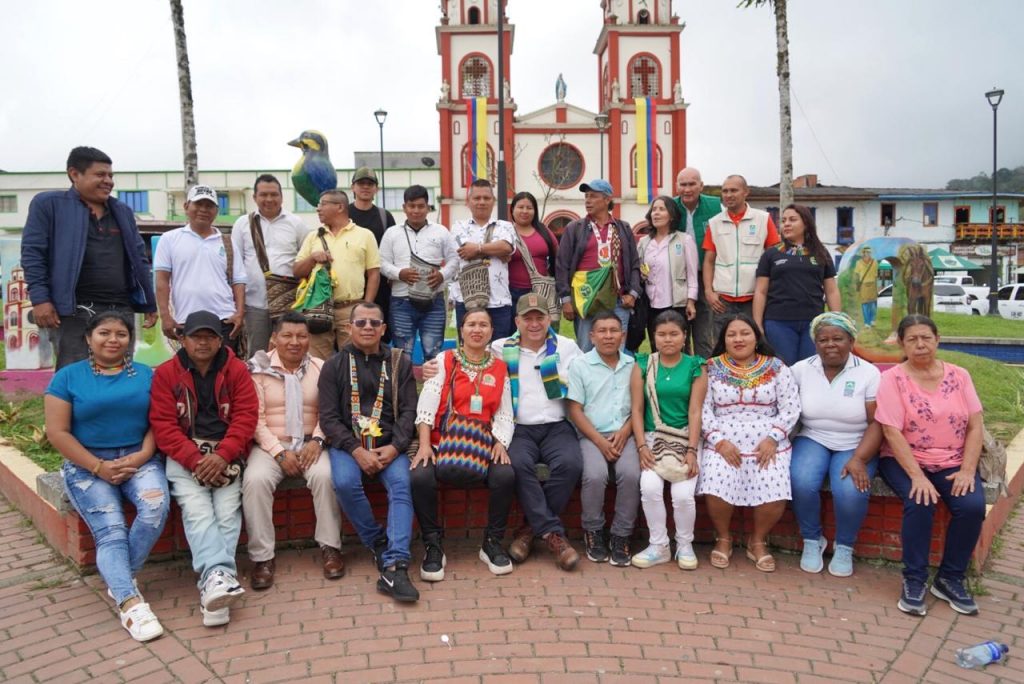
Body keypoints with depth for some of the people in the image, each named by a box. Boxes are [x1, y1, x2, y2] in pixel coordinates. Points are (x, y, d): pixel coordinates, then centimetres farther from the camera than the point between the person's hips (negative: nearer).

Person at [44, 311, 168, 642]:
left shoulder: (146, 375, 11)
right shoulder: (68, 376, 5)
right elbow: (57, 432, -2)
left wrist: (141, 456, -12)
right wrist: (98, 466, -11)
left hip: (140, 459, 1)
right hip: (87, 464, -1)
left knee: (156, 506, -27)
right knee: (111, 530, -22)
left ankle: (119, 579, -8)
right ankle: (129, 601, -31)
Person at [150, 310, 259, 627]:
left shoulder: (237, 370, 6)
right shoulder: (166, 373, 6)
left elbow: (246, 417, -1)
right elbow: (163, 425, -2)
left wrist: (223, 456, -16)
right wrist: (195, 460, -16)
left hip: (227, 454, 1)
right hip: (185, 455, 0)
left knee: (227, 511, -21)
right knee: (196, 509, -24)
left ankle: (212, 579, -24)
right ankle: (220, 574, -35)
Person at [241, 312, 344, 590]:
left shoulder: (320, 368, 7)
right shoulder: (259, 369, 1)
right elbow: (255, 418, -3)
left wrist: (317, 441, -14)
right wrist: (280, 452, -14)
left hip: (309, 443, 1)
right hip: (270, 445, 0)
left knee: (325, 475, -29)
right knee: (255, 480, -29)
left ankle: (330, 547, -14)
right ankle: (262, 556, -18)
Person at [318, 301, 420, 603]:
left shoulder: (399, 364, 13)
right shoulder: (334, 366, 10)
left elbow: (408, 411, 6)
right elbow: (328, 417, 1)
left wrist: (394, 447, -13)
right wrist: (356, 450, -14)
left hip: (389, 445, 1)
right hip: (347, 444, 0)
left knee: (402, 484, -29)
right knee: (345, 482, -31)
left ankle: (394, 566, -34)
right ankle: (379, 545, -10)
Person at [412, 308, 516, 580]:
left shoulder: (499, 367, 13)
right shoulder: (444, 360, 7)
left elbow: (504, 414, 8)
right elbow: (426, 405, -3)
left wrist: (500, 443, -10)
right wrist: (424, 445, -15)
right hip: (443, 441, -1)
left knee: (506, 476, -28)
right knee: (421, 477, -30)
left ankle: (492, 542, -3)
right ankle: (433, 545, -7)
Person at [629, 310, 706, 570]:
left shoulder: (695, 367, 4)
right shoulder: (643, 365, 6)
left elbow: (695, 412, -2)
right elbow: (637, 408, 2)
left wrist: (692, 451, -12)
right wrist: (642, 446, -9)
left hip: (685, 439, 0)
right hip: (653, 438, 1)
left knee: (683, 494, -20)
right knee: (650, 488, -24)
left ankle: (684, 545, 8)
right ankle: (659, 546, -2)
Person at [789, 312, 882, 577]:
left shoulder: (868, 373, -4)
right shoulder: (801, 370, 2)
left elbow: (876, 423, -7)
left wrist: (859, 459, -19)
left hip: (855, 446, -1)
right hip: (812, 440, 1)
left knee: (852, 492, -29)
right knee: (801, 483, -28)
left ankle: (844, 547, 3)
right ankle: (812, 540, 2)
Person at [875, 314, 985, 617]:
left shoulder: (959, 376, 5)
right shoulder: (893, 378, -6)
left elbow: (975, 426, 1)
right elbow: (892, 433, -13)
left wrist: (967, 470, -12)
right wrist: (917, 476, -22)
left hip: (953, 462, 3)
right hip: (905, 460, -3)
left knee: (973, 506, -23)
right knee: (920, 504, -30)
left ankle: (950, 579, -2)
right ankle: (914, 580, -11)